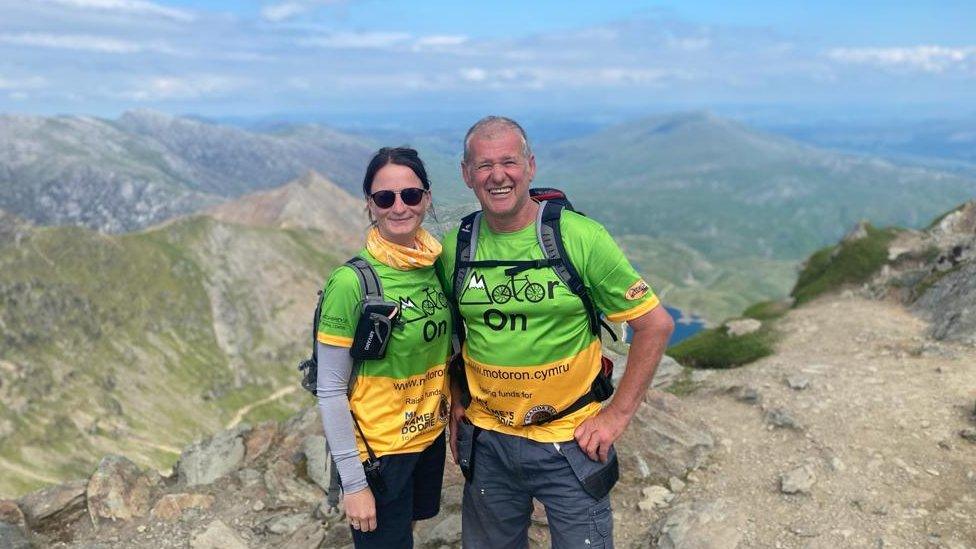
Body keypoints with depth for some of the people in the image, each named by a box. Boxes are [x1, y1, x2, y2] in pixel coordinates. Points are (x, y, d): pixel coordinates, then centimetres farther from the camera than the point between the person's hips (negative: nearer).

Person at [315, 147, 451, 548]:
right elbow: (330, 390, -17)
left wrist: (453, 409, 8)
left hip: (431, 436, 6)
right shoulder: (351, 282, -22)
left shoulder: (440, 264, -6)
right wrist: (353, 482, -15)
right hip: (378, 451, -5)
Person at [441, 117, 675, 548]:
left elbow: (655, 323, -10)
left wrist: (618, 414, -10)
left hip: (570, 443, -3)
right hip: (487, 442, 4)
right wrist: (457, 401, 8)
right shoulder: (455, 248, -4)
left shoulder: (581, 238, -15)